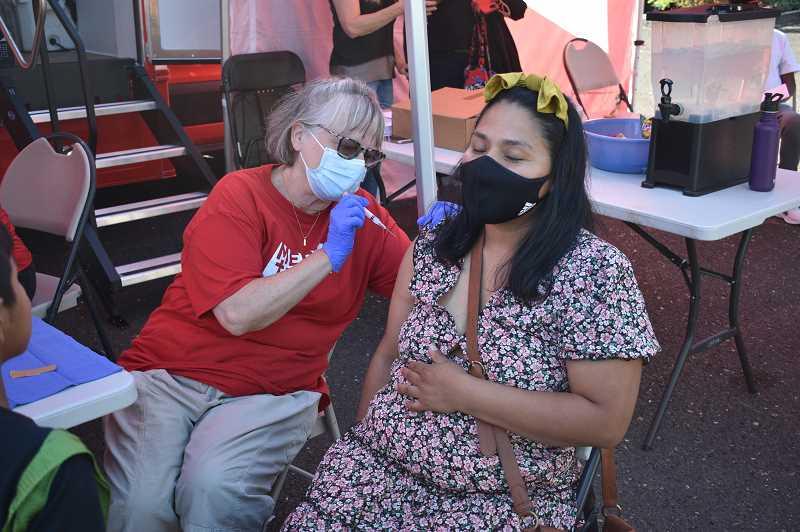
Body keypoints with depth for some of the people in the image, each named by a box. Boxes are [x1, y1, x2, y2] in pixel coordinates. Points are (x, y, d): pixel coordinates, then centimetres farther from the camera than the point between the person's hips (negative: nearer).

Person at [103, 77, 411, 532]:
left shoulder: (360, 213, 4)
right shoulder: (240, 197, -7)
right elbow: (238, 314, -18)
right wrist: (329, 255, -20)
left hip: (273, 392, 2)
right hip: (170, 373, -1)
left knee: (214, 488, -26)